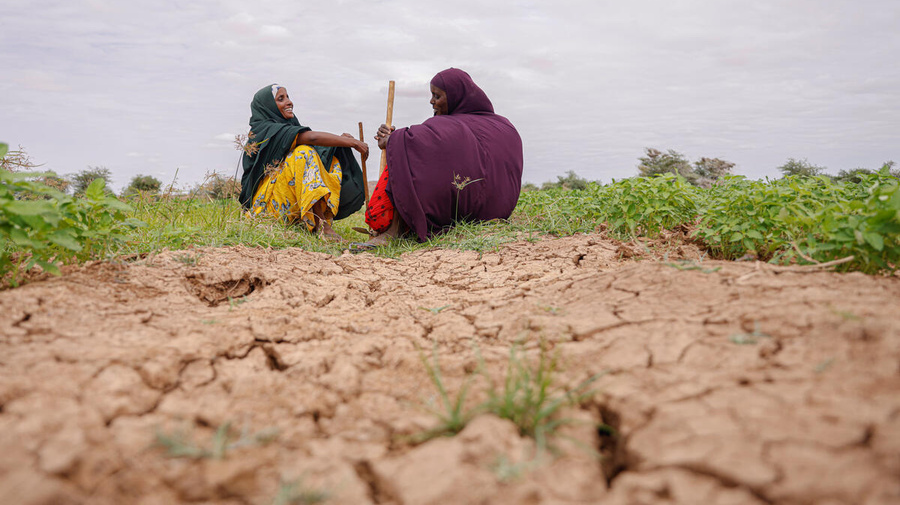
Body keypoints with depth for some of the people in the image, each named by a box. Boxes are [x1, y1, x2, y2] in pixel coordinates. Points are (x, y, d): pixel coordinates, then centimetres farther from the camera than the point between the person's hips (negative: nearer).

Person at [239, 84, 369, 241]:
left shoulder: (288, 126, 19)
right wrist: (353, 142, -20)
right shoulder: (264, 129, -7)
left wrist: (343, 140, -11)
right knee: (304, 153, -25)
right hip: (266, 202, -8)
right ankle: (321, 225, -38)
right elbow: (311, 137, -21)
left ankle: (325, 220, -24)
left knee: (333, 161, -2)